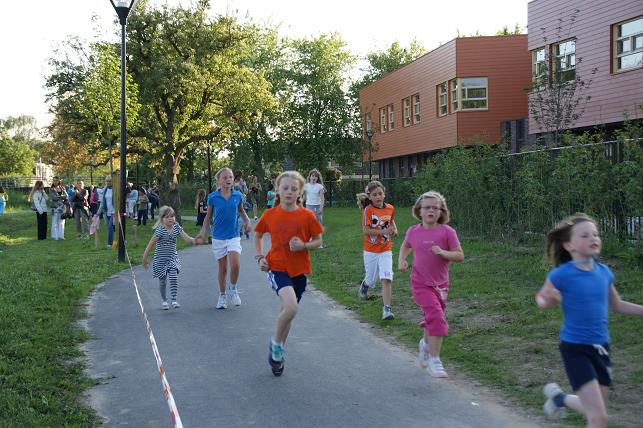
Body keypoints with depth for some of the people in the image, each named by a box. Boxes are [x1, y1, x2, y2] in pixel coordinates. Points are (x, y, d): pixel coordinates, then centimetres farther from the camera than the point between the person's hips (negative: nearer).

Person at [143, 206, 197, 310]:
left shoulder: (176, 227, -5)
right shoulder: (160, 230, -20)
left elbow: (186, 238, -11)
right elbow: (150, 244, -16)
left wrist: (194, 240, -34)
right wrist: (145, 259, -14)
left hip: (173, 258, 3)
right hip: (161, 259, -3)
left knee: (173, 278, -13)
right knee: (162, 281, 9)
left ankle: (174, 300, -8)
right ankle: (163, 300, 29)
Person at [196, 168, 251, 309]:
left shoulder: (238, 195, -2)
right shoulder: (212, 197, -4)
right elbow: (208, 216, 7)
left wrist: (247, 220, -2)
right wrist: (202, 232, -2)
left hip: (234, 236, 0)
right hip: (218, 237, 0)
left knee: (235, 265, -17)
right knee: (222, 268, 7)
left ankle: (232, 289, 9)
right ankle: (222, 296, 24)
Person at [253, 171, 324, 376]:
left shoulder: (307, 216, -6)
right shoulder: (270, 215, -4)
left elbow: (318, 241, 4)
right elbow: (258, 235, 13)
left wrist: (304, 246, -16)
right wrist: (260, 257, 0)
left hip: (299, 270, 2)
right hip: (277, 268, -2)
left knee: (288, 310, 14)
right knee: (291, 307, -25)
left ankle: (278, 353, 36)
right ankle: (276, 342, 1)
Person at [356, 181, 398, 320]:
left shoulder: (390, 208, 1)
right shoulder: (368, 210, -12)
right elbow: (365, 230, -18)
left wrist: (394, 229, 0)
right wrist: (383, 231, -26)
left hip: (386, 250, 2)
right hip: (370, 250, -2)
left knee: (386, 279, -11)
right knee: (371, 279, 13)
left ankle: (387, 309, -8)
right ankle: (364, 285, 50)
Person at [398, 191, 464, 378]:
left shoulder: (446, 232, -8)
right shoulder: (413, 231, -2)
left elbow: (460, 256, -8)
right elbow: (405, 245, 20)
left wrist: (442, 252, -24)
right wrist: (401, 260, 3)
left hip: (440, 284, 1)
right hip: (420, 283, -1)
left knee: (433, 318, 17)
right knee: (436, 317, -15)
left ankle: (426, 344, 48)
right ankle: (434, 361, -7)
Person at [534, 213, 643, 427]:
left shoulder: (604, 272, 0)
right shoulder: (561, 275, -15)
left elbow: (617, 305, 15)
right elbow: (541, 300, -1)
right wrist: (550, 300, -23)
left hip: (601, 347, 6)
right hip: (575, 348, -6)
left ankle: (559, 397, 43)